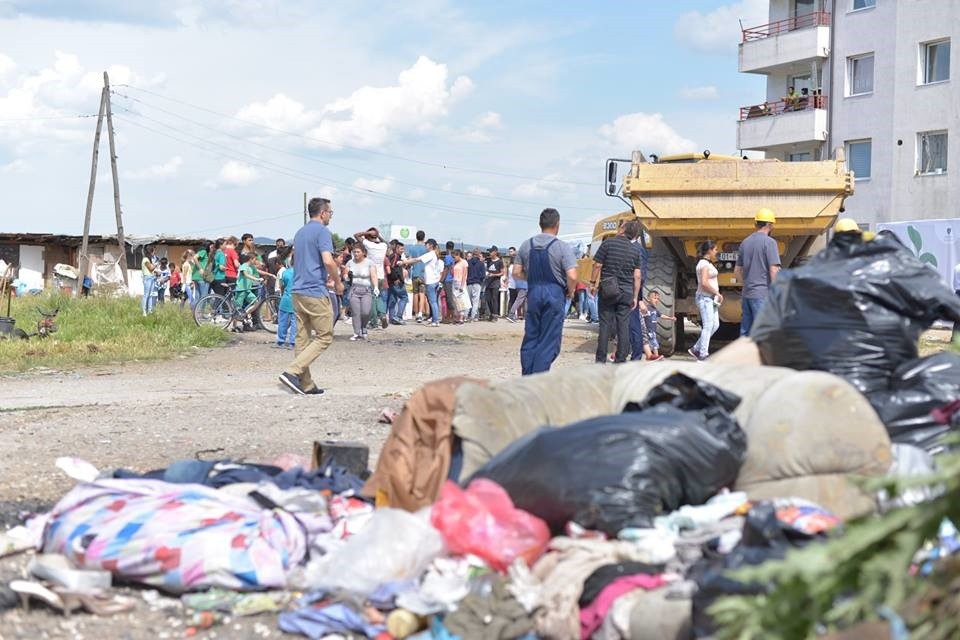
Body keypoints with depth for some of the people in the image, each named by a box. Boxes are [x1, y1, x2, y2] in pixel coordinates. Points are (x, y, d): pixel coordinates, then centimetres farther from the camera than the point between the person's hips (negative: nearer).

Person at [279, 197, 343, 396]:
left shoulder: (300, 232, 17)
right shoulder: (322, 231, -10)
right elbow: (328, 261, -22)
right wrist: (338, 282, -6)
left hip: (298, 291, 9)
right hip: (316, 292, -9)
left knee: (303, 338, 9)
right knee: (325, 337, -1)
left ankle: (305, 384, 9)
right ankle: (292, 371, -13)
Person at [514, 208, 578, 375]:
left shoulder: (526, 245, 6)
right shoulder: (563, 247, -8)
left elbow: (516, 273, 6)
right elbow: (572, 276, -16)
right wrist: (570, 292, 2)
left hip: (533, 292, 4)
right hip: (555, 293, -4)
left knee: (530, 337, 12)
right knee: (549, 341, 1)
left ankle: (527, 378, 15)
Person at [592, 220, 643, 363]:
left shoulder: (608, 243, -4)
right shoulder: (636, 249, 3)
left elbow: (597, 265, -4)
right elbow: (637, 276, 3)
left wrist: (593, 282, 8)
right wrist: (635, 297, 8)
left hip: (607, 290, -1)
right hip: (626, 292, 1)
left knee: (605, 325, 2)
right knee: (624, 326, 4)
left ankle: (601, 360, 3)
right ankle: (621, 360, 5)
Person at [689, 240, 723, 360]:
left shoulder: (707, 263, 18)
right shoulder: (704, 264, -13)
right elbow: (704, 283, -22)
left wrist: (717, 294, 8)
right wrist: (717, 293, -15)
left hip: (710, 298, 10)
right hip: (705, 298, -10)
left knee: (715, 325, 10)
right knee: (708, 326, -10)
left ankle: (696, 349, 16)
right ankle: (703, 355, -7)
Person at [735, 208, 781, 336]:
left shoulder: (745, 242, 13)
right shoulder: (769, 242, -8)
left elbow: (737, 271, 18)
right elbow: (774, 270, -14)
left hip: (746, 294, 7)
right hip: (762, 294, -7)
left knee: (745, 330, 10)